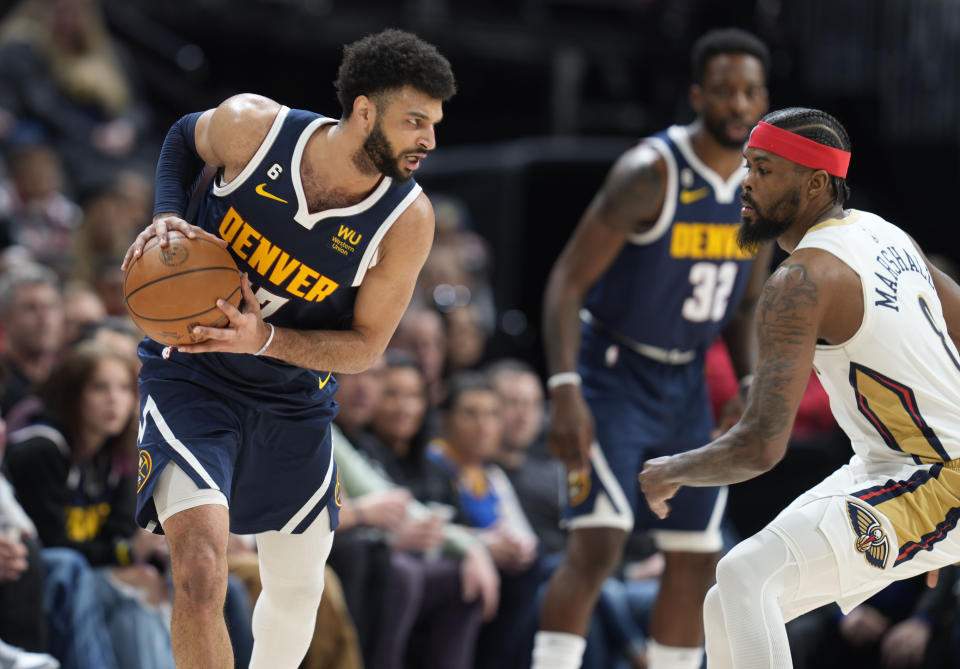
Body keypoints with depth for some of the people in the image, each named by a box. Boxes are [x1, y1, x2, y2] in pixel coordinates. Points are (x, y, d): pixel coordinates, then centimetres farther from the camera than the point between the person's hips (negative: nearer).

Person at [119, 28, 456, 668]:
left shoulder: (408, 220, -19)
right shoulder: (252, 125, -21)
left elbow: (366, 345, -11)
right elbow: (183, 138, 4)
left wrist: (265, 340, -28)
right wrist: (167, 217, -15)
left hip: (295, 404, 3)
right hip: (191, 375, -3)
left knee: (297, 591, 18)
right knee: (201, 573, -25)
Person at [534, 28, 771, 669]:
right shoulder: (650, 173, -19)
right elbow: (567, 282, -20)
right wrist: (565, 392, -30)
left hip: (687, 382, 7)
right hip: (614, 373, -7)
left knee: (697, 560, 8)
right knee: (598, 543, -19)